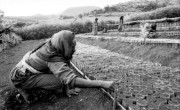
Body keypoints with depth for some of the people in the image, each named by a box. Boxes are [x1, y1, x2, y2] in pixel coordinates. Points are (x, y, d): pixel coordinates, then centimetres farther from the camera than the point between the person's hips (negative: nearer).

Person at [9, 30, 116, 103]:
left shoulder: (52, 45, -12)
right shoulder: (54, 59, -36)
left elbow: (67, 71, -6)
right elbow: (72, 80, -46)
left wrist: (67, 89, -7)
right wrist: (102, 83, -45)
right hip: (21, 77, -8)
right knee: (58, 82, -25)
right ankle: (24, 89, -3)